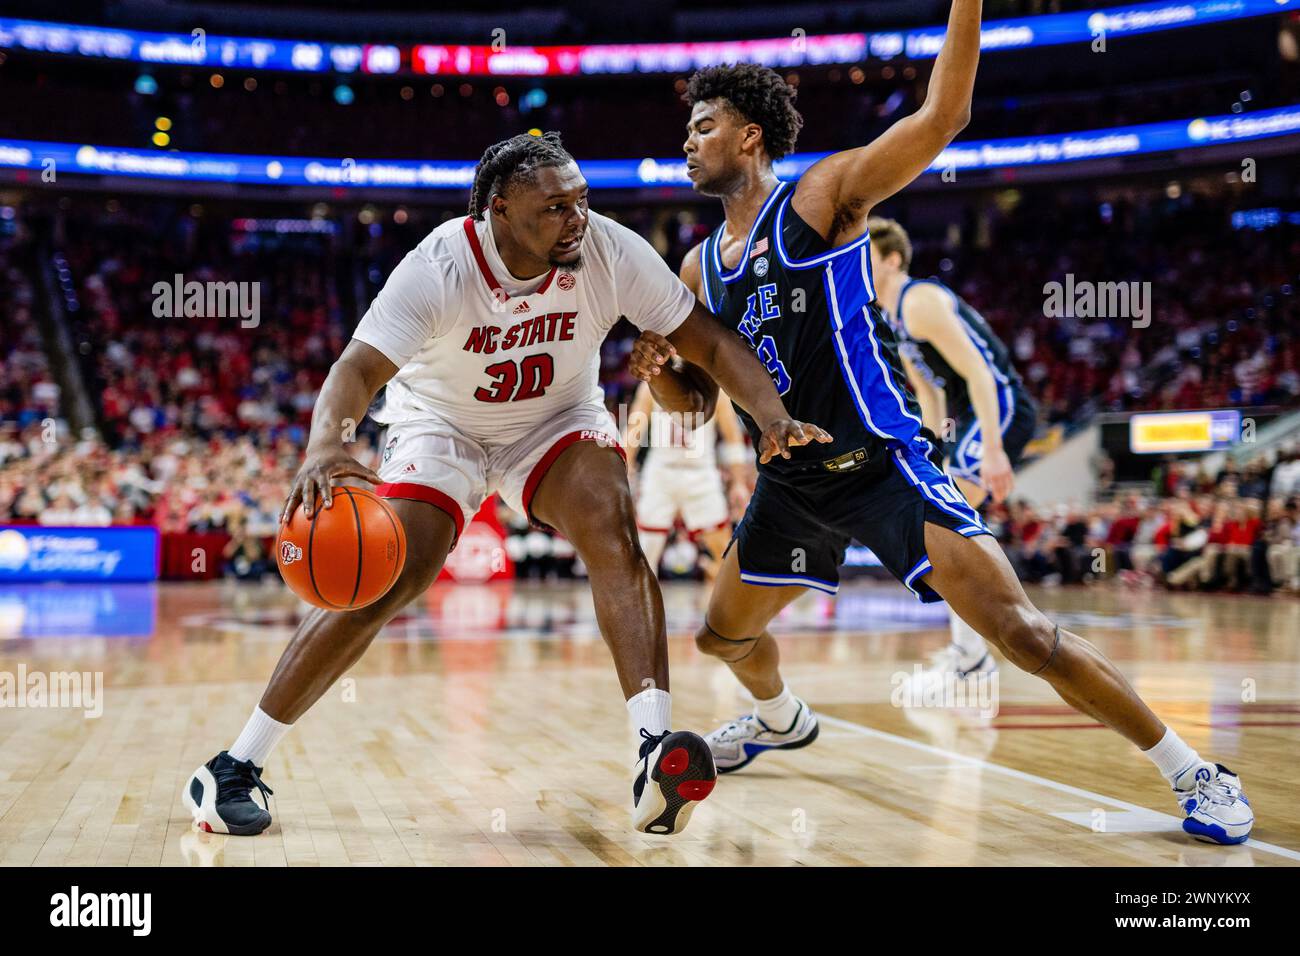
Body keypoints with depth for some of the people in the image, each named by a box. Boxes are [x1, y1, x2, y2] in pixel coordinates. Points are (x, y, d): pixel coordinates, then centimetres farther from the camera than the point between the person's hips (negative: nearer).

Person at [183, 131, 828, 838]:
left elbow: (707, 341, -16)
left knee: (613, 534, -27)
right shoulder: (437, 270, -31)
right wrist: (324, 448, -62)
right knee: (388, 580, -17)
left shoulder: (611, 252, -24)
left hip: (558, 420, 2)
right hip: (440, 426, -2)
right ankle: (235, 767, -7)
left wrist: (771, 415, -33)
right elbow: (358, 369, -40)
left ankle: (656, 753, -34)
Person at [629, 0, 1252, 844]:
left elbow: (943, 115, -18)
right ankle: (782, 720, 55)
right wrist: (658, 370, -6)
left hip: (883, 465, -7)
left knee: (1020, 629, -17)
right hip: (792, 484, 7)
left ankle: (1197, 774, -7)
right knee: (723, 636, 21)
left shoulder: (821, 198, -9)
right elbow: (695, 398, 17)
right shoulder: (700, 266, 10)